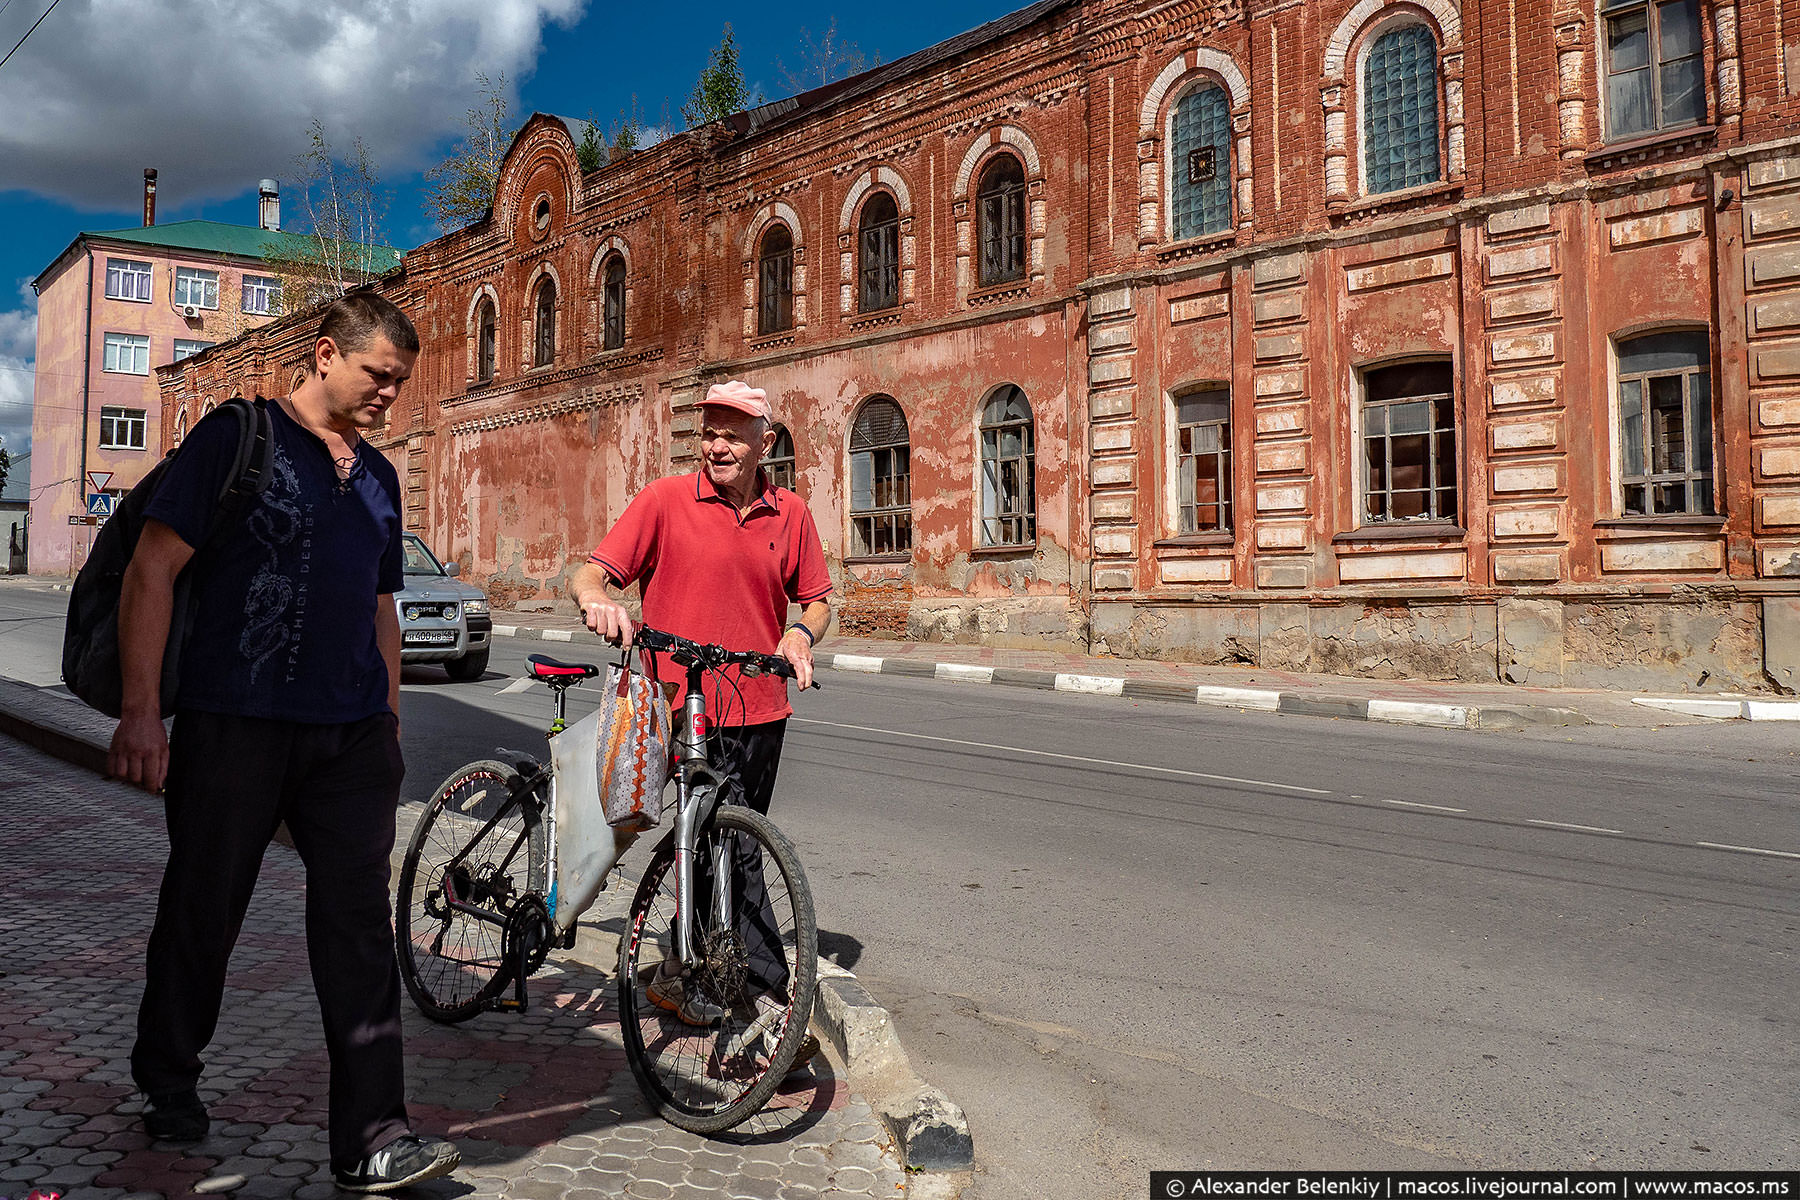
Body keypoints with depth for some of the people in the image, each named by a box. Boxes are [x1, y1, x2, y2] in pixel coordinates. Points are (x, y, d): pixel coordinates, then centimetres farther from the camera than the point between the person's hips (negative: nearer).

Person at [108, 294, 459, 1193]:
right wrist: (140, 709, -13)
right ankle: (168, 1087, 35)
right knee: (203, 913, 10)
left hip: (352, 734, 5)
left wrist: (390, 720, 19)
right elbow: (153, 568, -7)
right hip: (234, 723, -4)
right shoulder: (237, 438, -1)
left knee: (360, 923, 0)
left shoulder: (378, 477, 17)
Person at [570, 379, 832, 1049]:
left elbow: (817, 598, 16)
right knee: (734, 847, -12)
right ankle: (767, 1000, -4)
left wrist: (800, 632, -6)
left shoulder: (790, 515, 7)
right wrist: (596, 599, -30)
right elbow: (590, 574, -6)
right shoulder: (666, 501, -3)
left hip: (759, 708, 5)